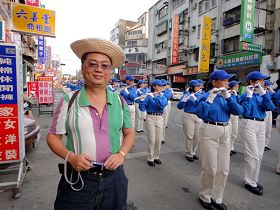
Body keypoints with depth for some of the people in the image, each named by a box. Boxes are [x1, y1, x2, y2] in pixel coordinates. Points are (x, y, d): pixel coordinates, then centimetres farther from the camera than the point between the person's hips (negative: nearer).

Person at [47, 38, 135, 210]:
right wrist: (70, 156, -16)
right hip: (77, 179, -2)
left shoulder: (120, 102, 1)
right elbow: (53, 137, 0)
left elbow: (129, 132, 9)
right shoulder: (68, 102, -5)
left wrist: (121, 154, -8)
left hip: (114, 177, 3)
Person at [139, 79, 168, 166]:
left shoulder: (163, 96, 7)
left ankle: (156, 157, 27)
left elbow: (163, 104, -16)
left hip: (160, 118, 4)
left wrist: (154, 97, -22)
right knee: (151, 140, -2)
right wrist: (142, 100, -30)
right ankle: (150, 159, 13)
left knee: (159, 140, 9)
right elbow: (142, 108, -13)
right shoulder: (148, 96, -5)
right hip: (150, 118, -4)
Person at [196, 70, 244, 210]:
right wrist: (210, 98, -28)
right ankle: (205, 197, 25)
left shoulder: (227, 96, 8)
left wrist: (227, 96, -18)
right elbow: (200, 114, -23)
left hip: (225, 132, 6)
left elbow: (239, 111, -8)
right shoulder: (207, 96, -8)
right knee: (210, 168, 2)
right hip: (210, 132, -6)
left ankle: (217, 198, 31)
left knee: (224, 169, 12)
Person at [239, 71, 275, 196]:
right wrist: (249, 96, -22)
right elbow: (245, 112, -20)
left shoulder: (261, 95, 10)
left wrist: (263, 93, -14)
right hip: (249, 125, -7)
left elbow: (271, 108, -5)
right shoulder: (246, 95, -9)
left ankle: (253, 179, 28)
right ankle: (249, 182, 11)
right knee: (253, 155, -4)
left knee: (259, 155, 13)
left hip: (261, 125, 8)